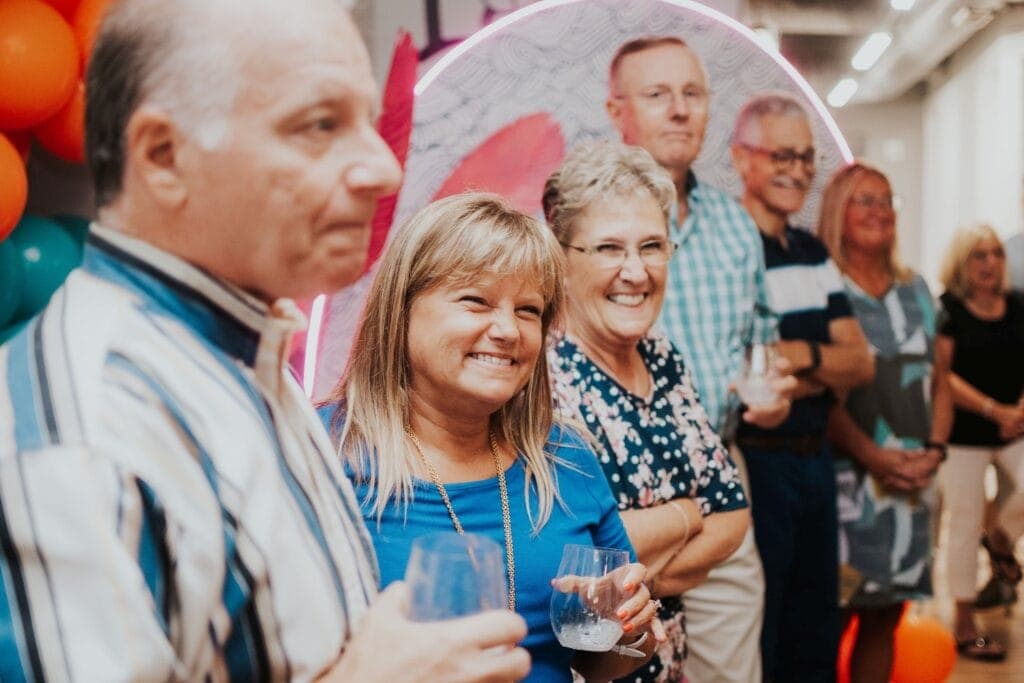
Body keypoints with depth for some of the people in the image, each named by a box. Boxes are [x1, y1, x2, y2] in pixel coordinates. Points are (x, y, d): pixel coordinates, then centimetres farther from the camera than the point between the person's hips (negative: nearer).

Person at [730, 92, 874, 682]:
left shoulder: (815, 253, 12)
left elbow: (861, 363, 6)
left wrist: (798, 355, -12)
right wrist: (825, 372, -10)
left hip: (817, 457, 8)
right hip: (754, 460, -8)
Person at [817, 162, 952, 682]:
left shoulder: (916, 290, 14)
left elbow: (939, 381, 15)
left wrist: (934, 450, 0)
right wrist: (873, 458, -17)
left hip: (913, 481, 6)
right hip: (847, 479, -6)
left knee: (884, 618, 11)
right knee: (829, 618, -3)